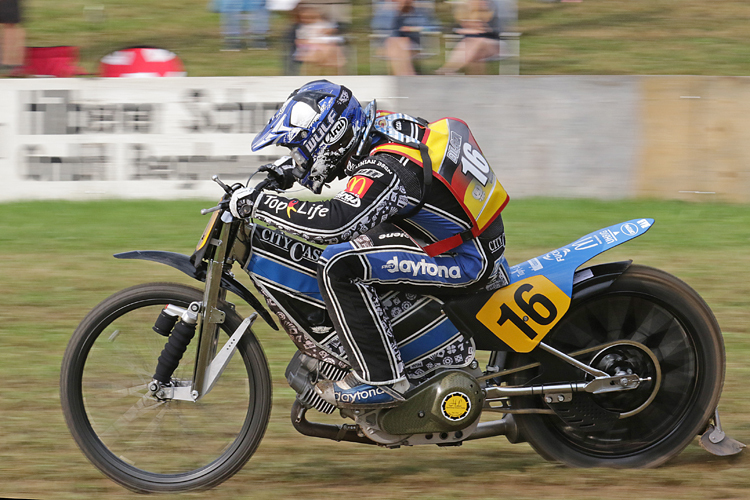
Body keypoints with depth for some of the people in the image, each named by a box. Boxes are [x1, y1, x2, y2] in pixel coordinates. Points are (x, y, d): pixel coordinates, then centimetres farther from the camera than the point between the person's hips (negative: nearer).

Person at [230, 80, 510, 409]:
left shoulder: (384, 171, -26)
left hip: (467, 261, -10)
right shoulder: (387, 123, 2)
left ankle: (382, 380, -18)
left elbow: (334, 222, -40)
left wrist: (258, 203, -30)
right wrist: (286, 169, 11)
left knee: (339, 265, -22)